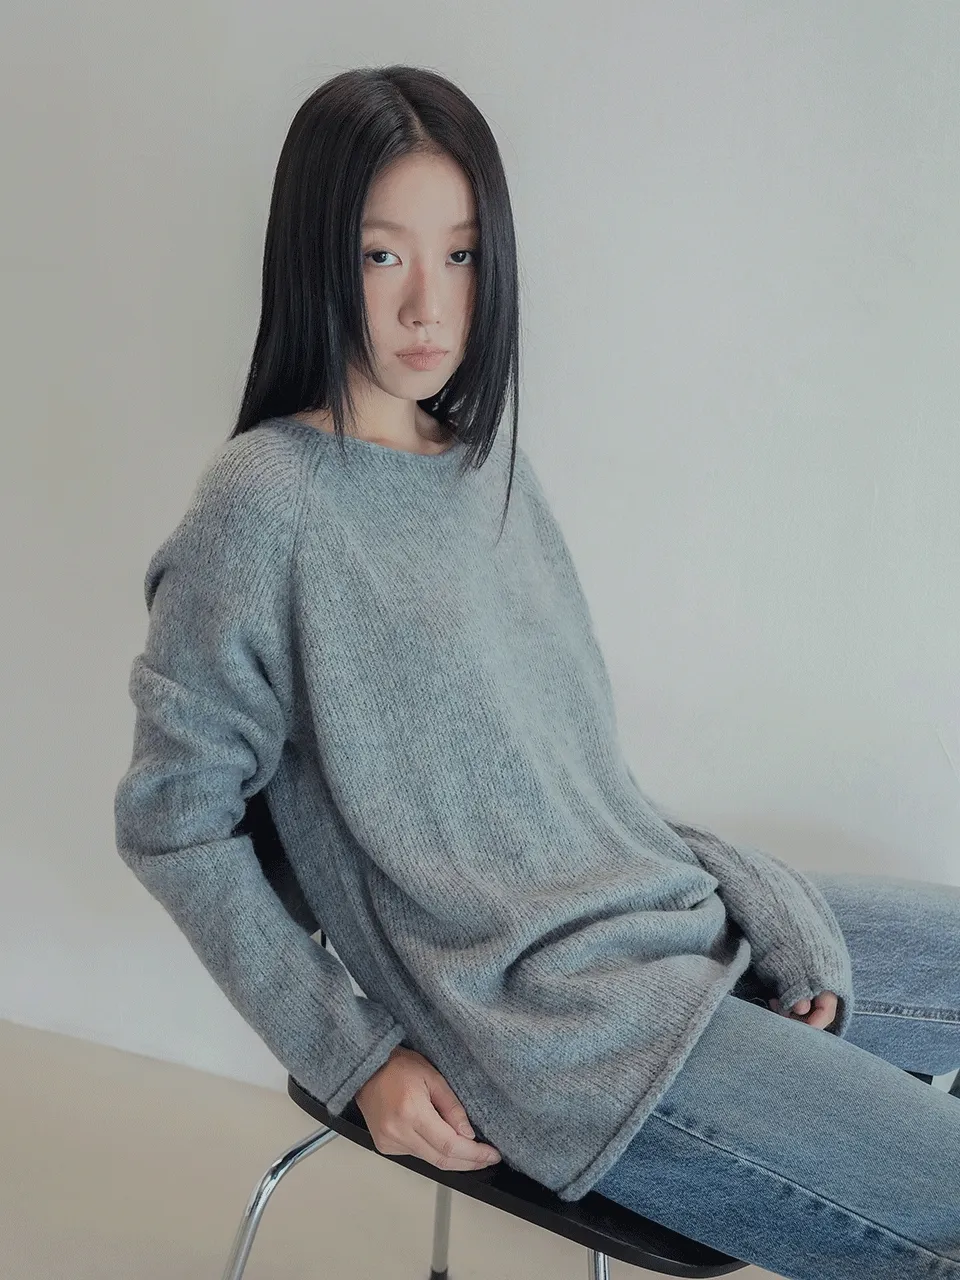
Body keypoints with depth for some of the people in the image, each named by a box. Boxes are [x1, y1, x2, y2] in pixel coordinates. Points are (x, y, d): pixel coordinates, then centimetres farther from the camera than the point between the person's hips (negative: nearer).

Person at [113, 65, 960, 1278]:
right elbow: (171, 821, -10)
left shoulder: (490, 461, 8)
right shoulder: (264, 504, -15)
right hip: (556, 1019, -8)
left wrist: (762, 902, 3)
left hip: (675, 905, 8)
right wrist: (352, 1056, -10)